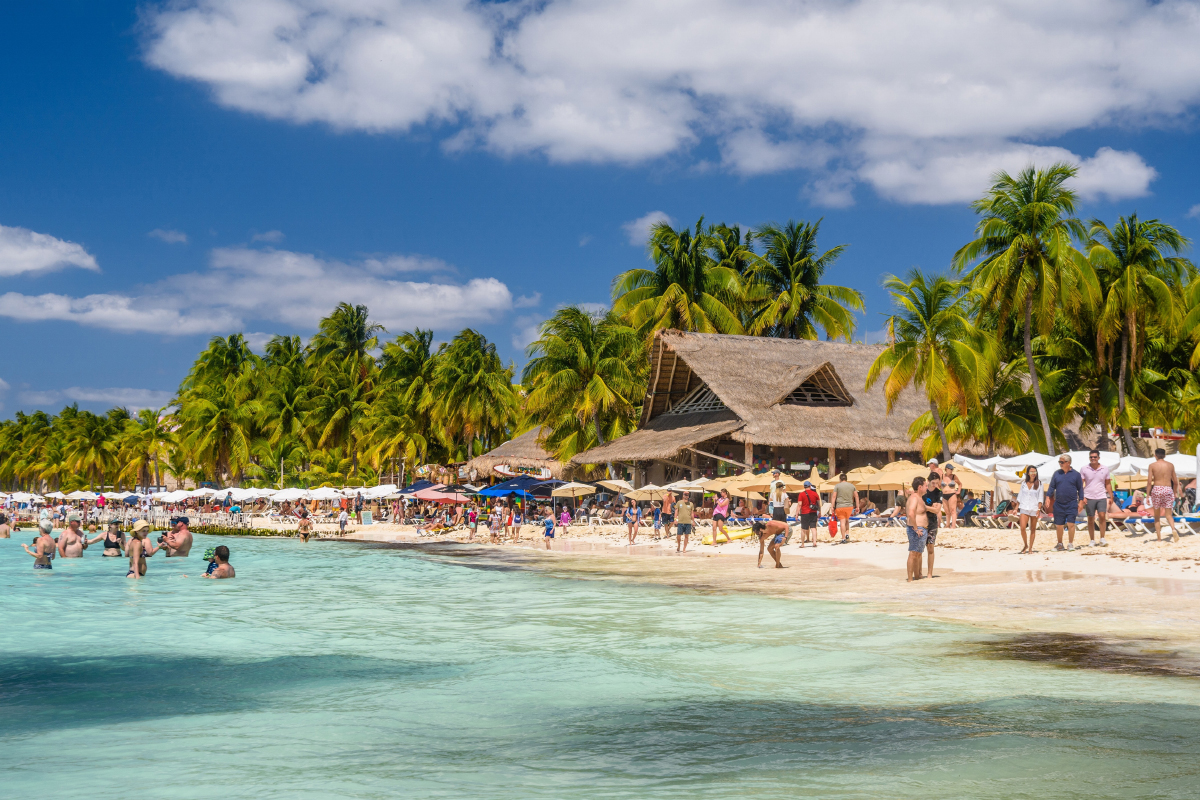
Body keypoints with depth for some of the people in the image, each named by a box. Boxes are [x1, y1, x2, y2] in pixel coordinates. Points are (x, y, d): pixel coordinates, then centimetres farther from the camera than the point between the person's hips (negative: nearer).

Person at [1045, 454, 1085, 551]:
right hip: (1059, 504, 3)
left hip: (1072, 504, -3)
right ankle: (1060, 544, 22)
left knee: (1071, 524, -7)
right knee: (1059, 525, 7)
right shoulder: (1057, 473, 8)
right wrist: (1048, 497, -3)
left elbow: (1080, 488, 5)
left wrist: (1081, 501, 0)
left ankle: (1070, 544, 4)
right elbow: (1051, 487, 9)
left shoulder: (1075, 474, 2)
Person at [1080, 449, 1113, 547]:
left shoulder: (1105, 469, 6)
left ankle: (1102, 539, -5)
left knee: (1102, 516, -14)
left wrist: (1111, 496, 8)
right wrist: (1082, 497, -8)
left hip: (1101, 497, 0)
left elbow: (1108, 484, 13)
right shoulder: (1084, 470, 1)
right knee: (1091, 519, 4)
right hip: (1089, 498, 0)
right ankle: (1092, 540, 12)